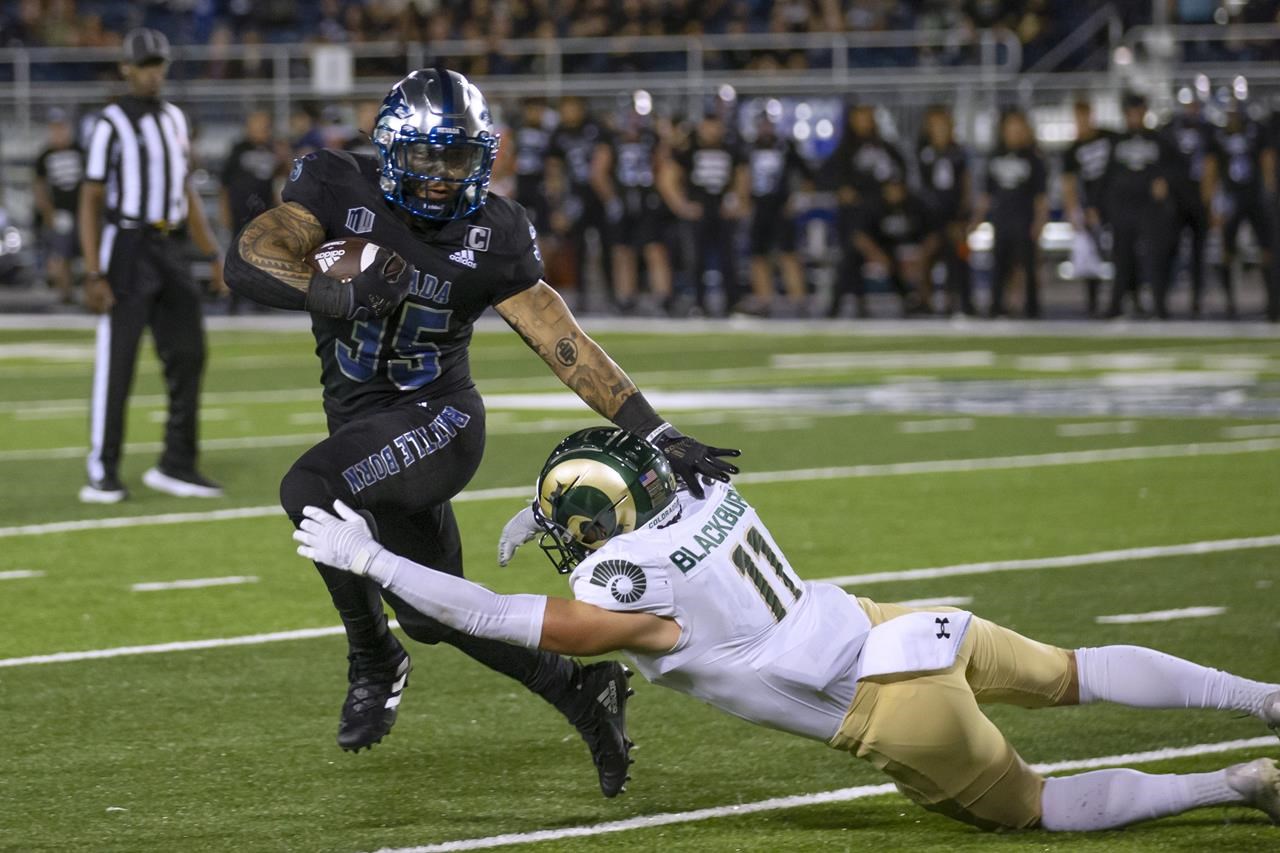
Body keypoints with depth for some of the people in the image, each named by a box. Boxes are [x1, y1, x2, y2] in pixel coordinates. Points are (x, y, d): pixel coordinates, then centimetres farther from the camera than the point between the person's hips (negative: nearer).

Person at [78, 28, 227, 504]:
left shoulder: (175, 120, 13)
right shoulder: (112, 125, -7)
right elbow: (91, 201, -9)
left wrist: (213, 255, 15)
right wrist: (93, 275, -16)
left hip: (171, 249, 7)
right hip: (128, 246, -7)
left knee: (187, 355, 5)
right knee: (116, 361, -5)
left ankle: (177, 465, 12)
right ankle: (102, 474, -1)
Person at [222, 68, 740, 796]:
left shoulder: (491, 237, -9)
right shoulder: (341, 190, -9)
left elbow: (567, 346, -8)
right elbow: (249, 259, -23)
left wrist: (659, 435, -14)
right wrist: (339, 296, -38)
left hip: (437, 418, -4)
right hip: (360, 421, 4)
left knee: (311, 491, -31)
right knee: (432, 615, 11)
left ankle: (373, 659, -13)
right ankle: (579, 688, 27)